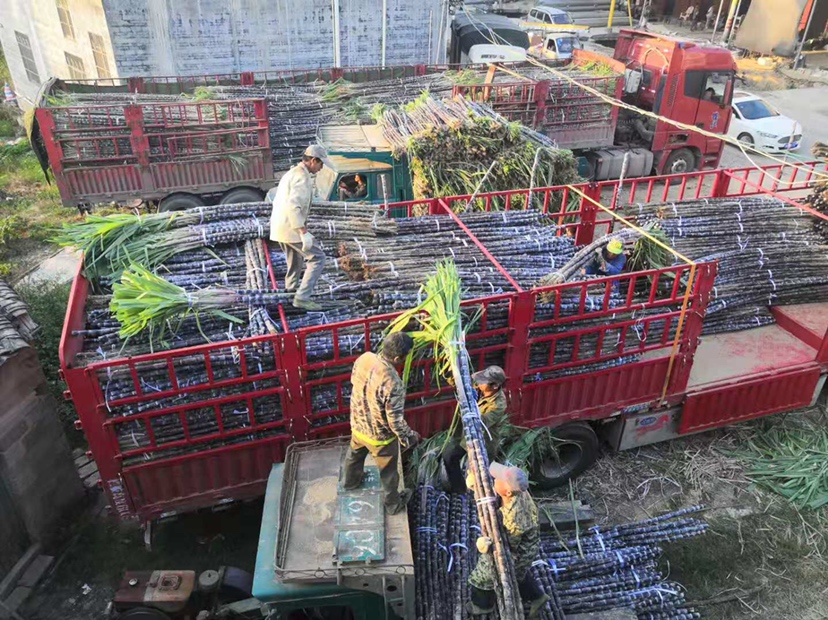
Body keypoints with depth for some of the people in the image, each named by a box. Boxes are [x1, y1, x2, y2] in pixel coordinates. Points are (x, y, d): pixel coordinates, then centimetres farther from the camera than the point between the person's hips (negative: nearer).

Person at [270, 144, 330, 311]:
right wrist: (304, 232, -29)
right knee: (317, 257, -7)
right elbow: (293, 206, -27)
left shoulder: (292, 173, 17)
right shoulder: (302, 177, -16)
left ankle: (291, 286, 48)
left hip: (279, 226, 10)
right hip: (291, 228, -10)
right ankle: (302, 297, -11)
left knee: (296, 256, 29)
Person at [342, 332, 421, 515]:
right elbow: (395, 421, -28)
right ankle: (394, 503, 48)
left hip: (358, 424, 6)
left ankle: (350, 482, 64)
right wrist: (410, 437, -9)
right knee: (388, 471, 23)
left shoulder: (364, 358, -20)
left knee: (355, 454, 36)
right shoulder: (392, 383, -40)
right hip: (380, 435, -6)